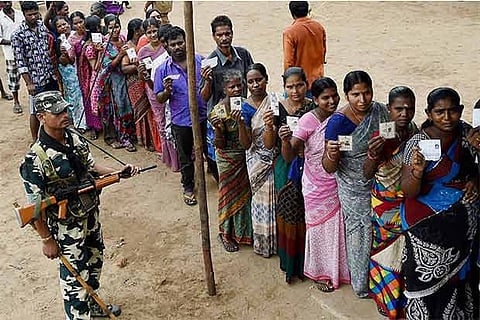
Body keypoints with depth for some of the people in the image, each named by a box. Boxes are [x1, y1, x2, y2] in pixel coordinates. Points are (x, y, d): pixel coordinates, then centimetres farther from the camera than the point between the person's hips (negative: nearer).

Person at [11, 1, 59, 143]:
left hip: (51, 76, 5)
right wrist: (29, 83, -15)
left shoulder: (44, 26, 4)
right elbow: (20, 62, -12)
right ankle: (35, 140, 21)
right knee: (36, 111, 6)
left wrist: (56, 72, 9)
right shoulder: (18, 35, -11)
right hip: (36, 79, -5)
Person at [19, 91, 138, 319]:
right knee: (75, 275, 7)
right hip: (67, 226, -8)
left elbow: (91, 166, 10)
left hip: (91, 215, 8)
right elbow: (35, 206, -20)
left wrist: (120, 173, -4)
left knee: (95, 259, 26)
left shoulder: (75, 139, -5)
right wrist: (47, 239, -14)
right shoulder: (36, 159, -26)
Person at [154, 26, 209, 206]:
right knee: (185, 158, 15)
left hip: (204, 117, 1)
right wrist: (167, 91, -22)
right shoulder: (163, 69, -4)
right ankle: (188, 187, 34)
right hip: (181, 122, 0)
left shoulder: (201, 61, -1)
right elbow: (159, 99, -2)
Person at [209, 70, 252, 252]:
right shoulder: (219, 111, -16)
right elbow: (220, 145, -17)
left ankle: (243, 231, 37)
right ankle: (225, 234, 30)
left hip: (246, 157, 5)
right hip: (228, 159, -4)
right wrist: (217, 128, -33)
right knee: (229, 194, 10)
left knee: (245, 193, 16)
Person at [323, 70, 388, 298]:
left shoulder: (381, 111, -6)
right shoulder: (338, 122, -20)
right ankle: (363, 286, 33)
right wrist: (331, 155, -39)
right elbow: (329, 168, -19)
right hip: (355, 191, -4)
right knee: (361, 234, 10)